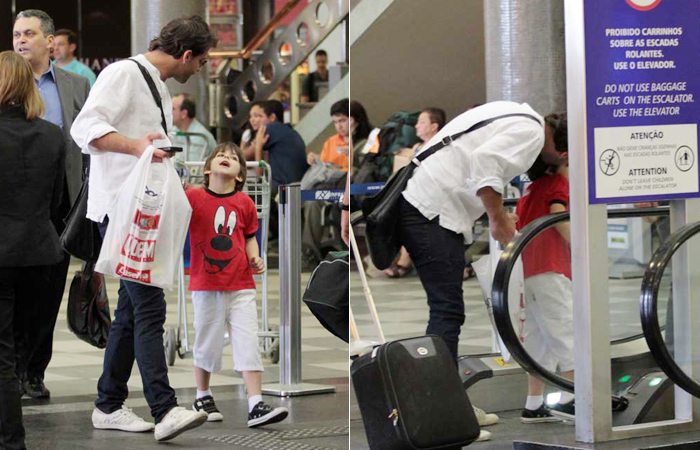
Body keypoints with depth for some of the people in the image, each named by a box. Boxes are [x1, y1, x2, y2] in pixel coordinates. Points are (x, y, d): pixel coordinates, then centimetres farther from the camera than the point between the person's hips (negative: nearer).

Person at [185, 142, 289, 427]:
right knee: (207, 343, 10)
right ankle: (203, 397, 30)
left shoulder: (245, 203, 3)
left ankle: (256, 406, -7)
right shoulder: (193, 198, -4)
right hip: (206, 286, -2)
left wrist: (255, 259, -4)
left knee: (248, 344, -5)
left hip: (241, 286, 2)